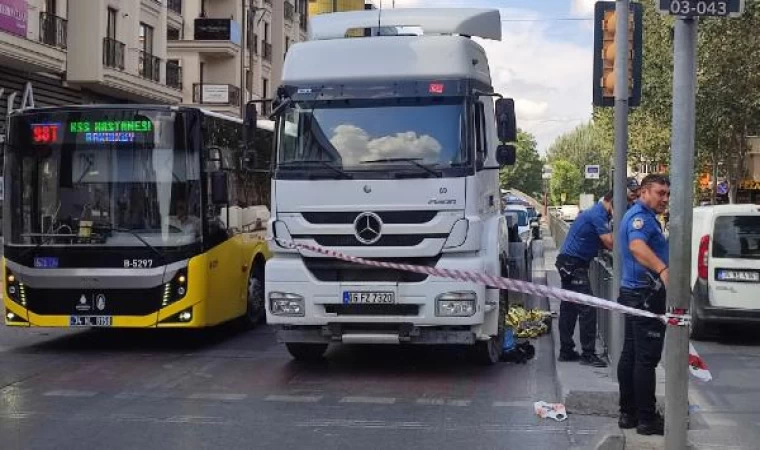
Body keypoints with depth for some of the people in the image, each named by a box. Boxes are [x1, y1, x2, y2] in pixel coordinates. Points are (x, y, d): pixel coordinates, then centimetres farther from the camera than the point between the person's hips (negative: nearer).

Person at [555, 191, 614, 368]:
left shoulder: (596, 213, 17)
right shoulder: (598, 215, -16)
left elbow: (603, 242, 14)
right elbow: (609, 242, -23)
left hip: (569, 262, 11)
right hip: (574, 263, -11)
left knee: (569, 308, 12)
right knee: (587, 308, -10)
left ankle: (566, 351, 18)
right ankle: (588, 354, -8)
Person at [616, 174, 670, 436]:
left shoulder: (642, 216, 17)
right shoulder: (641, 216, -17)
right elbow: (637, 246, -38)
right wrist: (663, 270, -53)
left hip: (635, 295, 11)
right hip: (646, 296, -11)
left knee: (630, 355, 13)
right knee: (647, 358, -6)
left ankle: (628, 413, 21)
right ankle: (647, 419, 0)